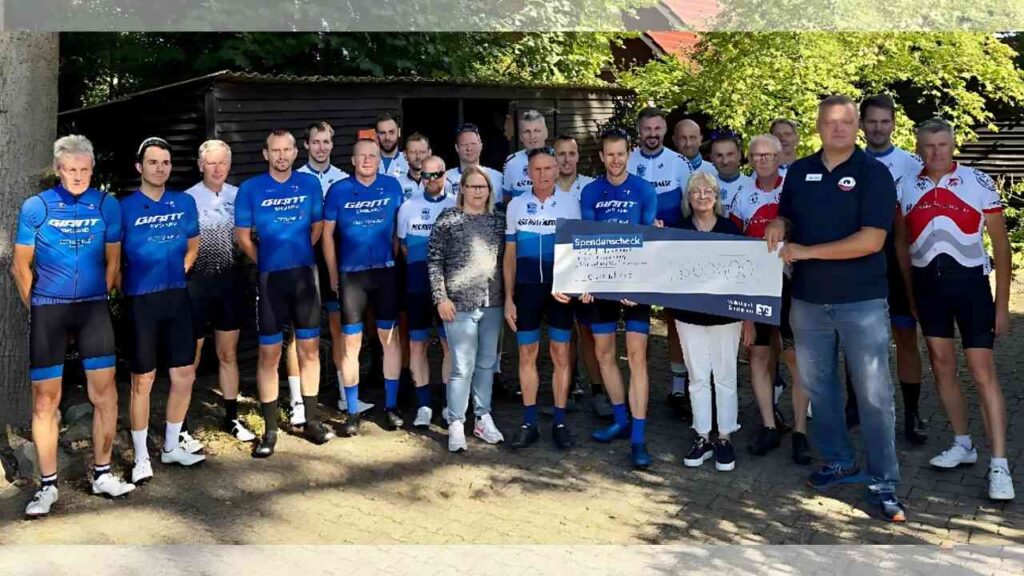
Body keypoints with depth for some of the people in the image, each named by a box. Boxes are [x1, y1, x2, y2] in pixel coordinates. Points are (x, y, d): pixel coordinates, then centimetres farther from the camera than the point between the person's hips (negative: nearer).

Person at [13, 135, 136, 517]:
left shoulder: (107, 206, 3)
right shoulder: (35, 207, -1)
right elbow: (21, 266, 4)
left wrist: (101, 299, 9)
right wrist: (36, 310, 4)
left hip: (93, 307, 1)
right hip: (47, 310, -1)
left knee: (104, 391, -1)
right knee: (45, 398, 1)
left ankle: (102, 475, 13)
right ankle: (47, 485, 11)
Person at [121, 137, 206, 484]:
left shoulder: (184, 203, 6)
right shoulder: (125, 207, -6)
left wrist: (178, 272, 8)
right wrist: (127, 287, -3)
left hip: (177, 297, 4)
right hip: (140, 300, -4)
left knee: (185, 374, 8)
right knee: (143, 379, 2)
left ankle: (172, 447, 26)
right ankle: (141, 458, 15)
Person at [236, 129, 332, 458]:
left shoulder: (310, 184, 3)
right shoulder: (250, 189, -3)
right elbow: (243, 236, 3)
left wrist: (296, 254, 12)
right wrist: (268, 262, 10)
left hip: (305, 275, 2)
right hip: (270, 279, -2)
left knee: (309, 349, 7)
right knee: (269, 354, 0)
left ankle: (311, 421, 19)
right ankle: (270, 430, 8)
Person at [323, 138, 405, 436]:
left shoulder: (392, 186, 2)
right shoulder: (338, 190, -1)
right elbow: (327, 233, 3)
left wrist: (397, 260, 5)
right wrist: (333, 274, 2)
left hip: (385, 272, 1)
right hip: (350, 274, -1)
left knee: (390, 337, 6)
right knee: (351, 343, 2)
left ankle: (391, 406, 17)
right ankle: (352, 413, 11)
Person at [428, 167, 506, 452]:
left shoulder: (499, 220, 9)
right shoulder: (448, 219, -1)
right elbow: (434, 260, -3)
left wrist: (508, 297, 8)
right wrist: (440, 297, -8)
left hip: (493, 303, 4)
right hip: (460, 303, -4)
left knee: (487, 363, 12)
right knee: (463, 366, -2)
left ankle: (483, 417, 24)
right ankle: (456, 423, 8)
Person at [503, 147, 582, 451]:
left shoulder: (570, 203, -1)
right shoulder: (516, 205, 3)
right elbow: (510, 254, 7)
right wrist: (508, 298, 2)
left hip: (560, 289, -1)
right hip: (526, 288, 1)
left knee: (560, 355, 4)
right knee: (527, 355, 6)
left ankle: (560, 423, 14)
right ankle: (529, 423, 16)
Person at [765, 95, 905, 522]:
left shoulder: (874, 173, -8)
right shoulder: (799, 171, 6)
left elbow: (871, 240, -18)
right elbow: (787, 220, 18)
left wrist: (806, 252, -19)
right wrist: (778, 226, -7)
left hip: (862, 300, -5)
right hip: (808, 299, 5)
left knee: (874, 395, 0)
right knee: (818, 386, 14)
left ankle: (883, 482, 10)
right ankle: (838, 462, 31)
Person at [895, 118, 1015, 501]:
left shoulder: (978, 183, -4)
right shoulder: (906, 188, 4)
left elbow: (1001, 244, -2)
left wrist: (1002, 303, -5)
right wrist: (909, 293, 9)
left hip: (969, 281, -3)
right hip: (927, 283, 4)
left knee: (982, 372, -6)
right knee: (942, 365, 11)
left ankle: (999, 465, -2)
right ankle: (963, 444, 26)